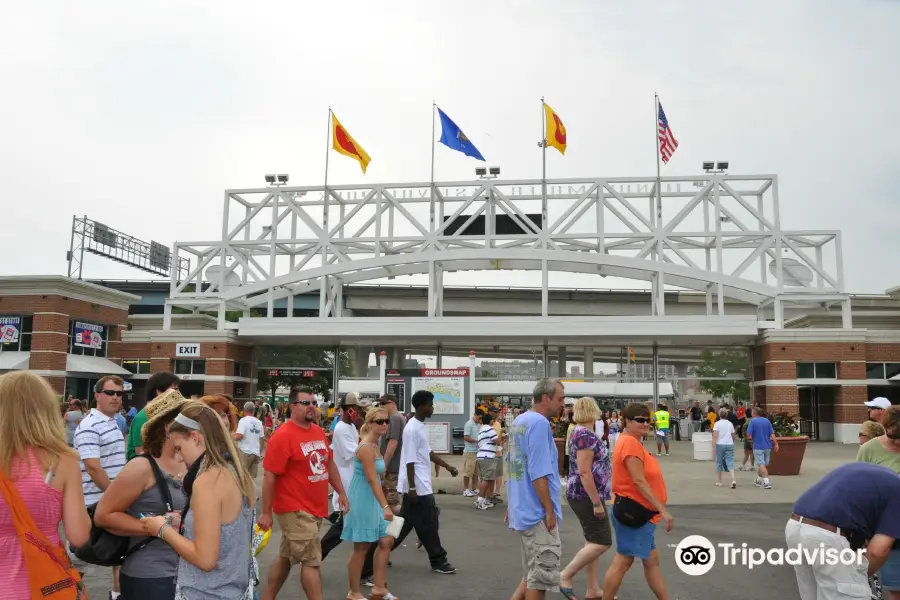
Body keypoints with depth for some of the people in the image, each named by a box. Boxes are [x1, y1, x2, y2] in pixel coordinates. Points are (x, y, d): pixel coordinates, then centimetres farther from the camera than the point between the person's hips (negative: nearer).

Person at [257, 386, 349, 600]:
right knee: (311, 561, -4)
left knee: (286, 558, 19)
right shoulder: (283, 436, -17)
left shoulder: (319, 432, 7)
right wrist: (266, 513, -16)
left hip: (315, 508, 8)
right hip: (295, 510, -8)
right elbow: (269, 476, -17)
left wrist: (341, 493, 16)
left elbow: (329, 463, 18)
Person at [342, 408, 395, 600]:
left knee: (385, 541, 12)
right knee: (361, 547, 3)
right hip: (362, 500, -10)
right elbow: (372, 480, -27)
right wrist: (386, 506, -31)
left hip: (372, 500, 10)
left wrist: (383, 504, 18)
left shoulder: (374, 445, 9)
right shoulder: (366, 447, -20)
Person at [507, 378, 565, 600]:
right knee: (541, 575, 2)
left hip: (522, 509, 9)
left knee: (533, 574, 18)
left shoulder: (518, 421, 12)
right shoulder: (539, 423, -17)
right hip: (538, 513, -9)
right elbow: (538, 473, -22)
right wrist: (550, 510, -16)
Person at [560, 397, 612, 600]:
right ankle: (565, 575, -1)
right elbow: (584, 472, -24)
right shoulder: (586, 435, -20)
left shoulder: (582, 432, 11)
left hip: (586, 495, 10)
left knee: (593, 541, 13)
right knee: (602, 542, -7)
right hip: (586, 495, -10)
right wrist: (597, 503, -21)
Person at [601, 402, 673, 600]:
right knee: (623, 561, -3)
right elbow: (639, 481, -25)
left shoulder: (633, 442, 14)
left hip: (640, 513, 11)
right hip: (633, 511, -11)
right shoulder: (630, 443, -19)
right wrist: (662, 509, -24)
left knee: (651, 560, 16)